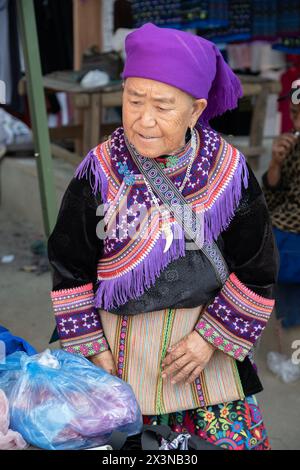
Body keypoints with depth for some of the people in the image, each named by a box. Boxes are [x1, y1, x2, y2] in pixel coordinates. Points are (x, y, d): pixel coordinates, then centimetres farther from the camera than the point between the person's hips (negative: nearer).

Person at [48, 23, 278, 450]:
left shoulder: (229, 170, -9)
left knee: (235, 439, 6)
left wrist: (211, 337, -7)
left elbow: (256, 270, -2)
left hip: (206, 334, 1)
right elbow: (70, 269, -2)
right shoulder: (99, 172, -10)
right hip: (120, 341, 0)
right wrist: (94, 350, -4)